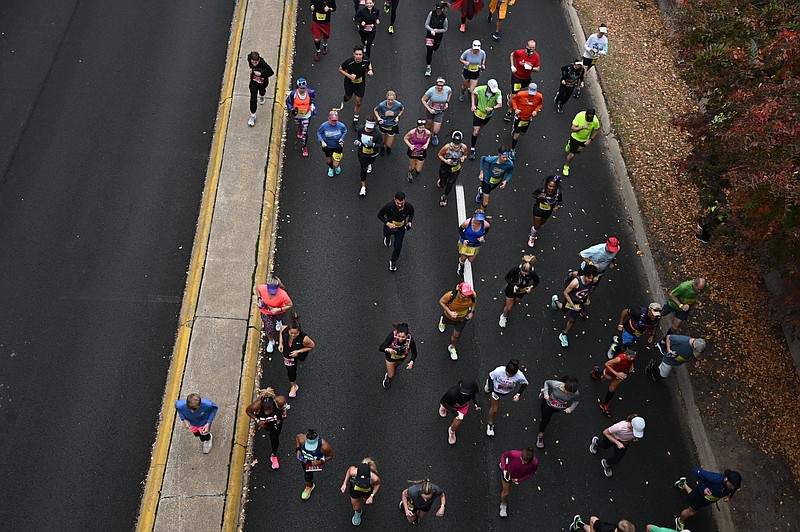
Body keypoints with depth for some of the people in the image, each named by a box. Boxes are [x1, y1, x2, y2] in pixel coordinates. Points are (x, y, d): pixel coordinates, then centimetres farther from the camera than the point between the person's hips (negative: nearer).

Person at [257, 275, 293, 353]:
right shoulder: (263, 288, -34)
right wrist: (259, 298, -16)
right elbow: (257, 287, -7)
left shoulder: (282, 294, -42)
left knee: (279, 317, 35)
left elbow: (290, 305, -26)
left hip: (278, 312, 0)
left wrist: (279, 309, -37)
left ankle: (278, 321, 76)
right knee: (269, 330, 5)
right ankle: (271, 342, 40)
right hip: (266, 312, 1)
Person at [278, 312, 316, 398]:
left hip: (299, 353, -1)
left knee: (301, 359, 37)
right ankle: (293, 386, 49)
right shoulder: (284, 329, -37)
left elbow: (312, 346, -25)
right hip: (288, 354, 2)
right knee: (290, 370, 19)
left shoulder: (304, 338, -46)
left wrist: (298, 351, -30)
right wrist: (280, 343, -19)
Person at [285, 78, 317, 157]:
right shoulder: (293, 93, -25)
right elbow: (288, 101, -8)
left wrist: (313, 109, -10)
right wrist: (291, 109, -24)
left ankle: (305, 147, 10)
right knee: (298, 125, 32)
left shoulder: (310, 92, -19)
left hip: (307, 115, -1)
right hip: (297, 114, 1)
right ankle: (299, 130, 72)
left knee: (305, 132, -6)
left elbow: (312, 101, 1)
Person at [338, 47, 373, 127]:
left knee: (358, 102, 3)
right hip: (349, 83, -1)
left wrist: (370, 70, -15)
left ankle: (355, 120, 23)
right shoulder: (349, 62, -32)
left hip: (361, 84, 1)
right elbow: (340, 69, -15)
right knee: (348, 97, 26)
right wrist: (349, 76, -29)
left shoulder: (366, 60, -22)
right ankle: (343, 101, 66)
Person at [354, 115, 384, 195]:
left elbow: (381, 145, -25)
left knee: (370, 161, 36)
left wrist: (373, 144, -45)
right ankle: (363, 187, 20)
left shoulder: (378, 133, -34)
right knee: (363, 169, 4)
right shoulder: (361, 129, -25)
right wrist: (356, 141, -22)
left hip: (373, 153, 0)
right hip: (362, 153, 0)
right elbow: (357, 135, -1)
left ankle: (369, 164, 76)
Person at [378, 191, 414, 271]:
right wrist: (387, 223, -33)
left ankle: (393, 261, 29)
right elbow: (380, 215, -20)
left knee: (397, 247, 0)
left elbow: (412, 212, -2)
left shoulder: (409, 207, -29)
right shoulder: (389, 206, -37)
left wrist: (410, 221, -15)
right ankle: (387, 238, 73)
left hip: (401, 229, 0)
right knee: (387, 234, 33)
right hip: (389, 227, 0)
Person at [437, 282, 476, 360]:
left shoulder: (473, 295, -35)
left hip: (462, 318, 1)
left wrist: (472, 312, -14)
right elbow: (441, 301, -23)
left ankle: (452, 347, 51)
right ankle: (442, 320, 74)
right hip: (449, 316, -1)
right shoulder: (451, 295, -44)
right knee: (445, 321, 34)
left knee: (456, 335, 18)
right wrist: (449, 312, -34)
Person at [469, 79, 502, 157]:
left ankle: (473, 140, 53)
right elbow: (473, 93, -1)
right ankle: (472, 148, 5)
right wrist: (473, 104, -10)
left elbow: (500, 104, -17)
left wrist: (492, 108, -36)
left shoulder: (498, 93, -24)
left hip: (488, 114, 3)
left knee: (481, 127, 25)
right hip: (478, 112, -3)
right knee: (476, 131, -6)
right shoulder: (480, 89, -25)